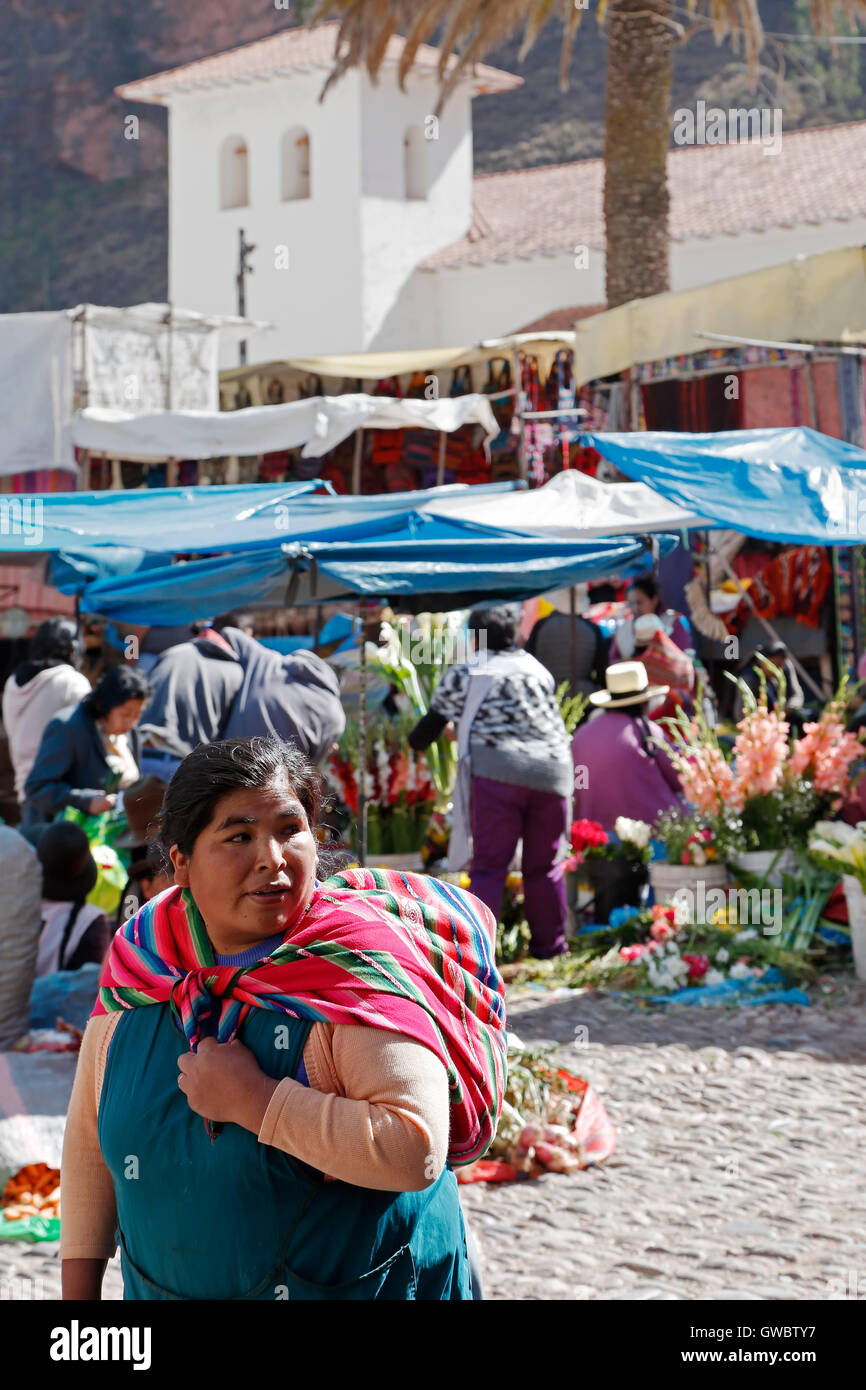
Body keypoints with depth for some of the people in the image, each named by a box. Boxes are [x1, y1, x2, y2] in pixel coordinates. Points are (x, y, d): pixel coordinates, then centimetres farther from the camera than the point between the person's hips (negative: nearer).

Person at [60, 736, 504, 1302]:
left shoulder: (355, 968, -20)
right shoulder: (140, 965, -6)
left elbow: (418, 1150, -30)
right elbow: (91, 1139, 6)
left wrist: (254, 1100, -29)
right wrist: (78, 1288, 7)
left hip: (353, 1281, -4)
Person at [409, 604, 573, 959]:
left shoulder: (464, 675, 7)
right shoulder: (538, 670, 20)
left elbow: (426, 733, 8)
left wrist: (413, 741, 31)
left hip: (497, 772, -4)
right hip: (552, 771, 4)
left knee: (489, 866, -3)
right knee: (543, 866, 15)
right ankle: (550, 946, 19)